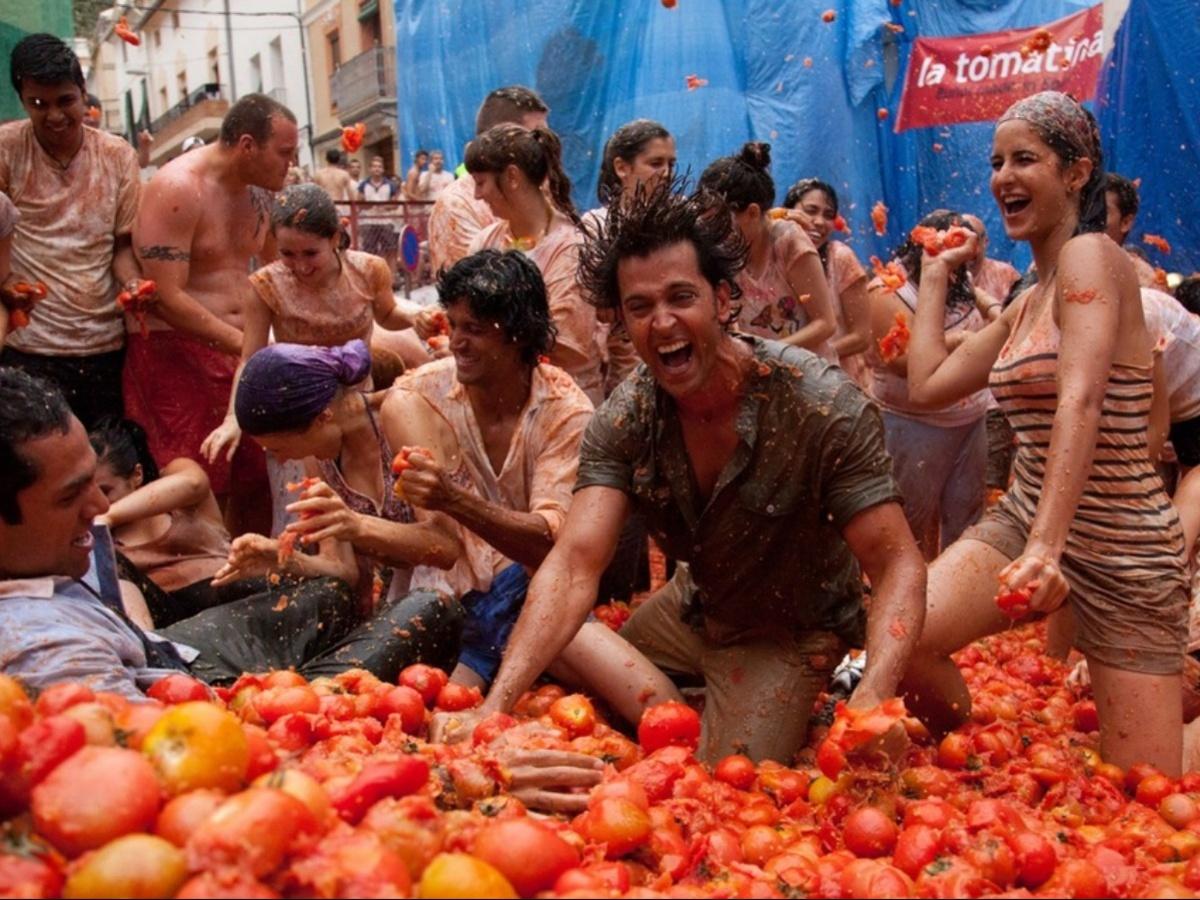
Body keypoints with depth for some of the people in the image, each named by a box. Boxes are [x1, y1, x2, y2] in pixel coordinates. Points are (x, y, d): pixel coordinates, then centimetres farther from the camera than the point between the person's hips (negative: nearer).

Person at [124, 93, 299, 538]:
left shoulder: (258, 192, 10)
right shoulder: (178, 189, -14)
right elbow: (167, 297, -19)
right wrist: (245, 344, -21)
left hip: (238, 348, 7)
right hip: (177, 354, -7)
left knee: (256, 480, 8)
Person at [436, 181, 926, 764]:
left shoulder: (822, 405, -29)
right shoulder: (624, 418, -18)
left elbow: (897, 566, -29)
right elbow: (574, 566, -28)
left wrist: (874, 699, -49)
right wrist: (496, 705, -43)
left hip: (791, 633, -4)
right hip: (693, 607, 5)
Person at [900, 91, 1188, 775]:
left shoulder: (1092, 257, -14)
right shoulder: (1028, 304, 11)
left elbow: (1080, 403, -28)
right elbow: (929, 384, 13)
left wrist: (1046, 546, -38)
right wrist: (937, 273, 20)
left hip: (1120, 547, -6)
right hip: (1023, 519, 7)